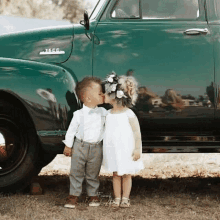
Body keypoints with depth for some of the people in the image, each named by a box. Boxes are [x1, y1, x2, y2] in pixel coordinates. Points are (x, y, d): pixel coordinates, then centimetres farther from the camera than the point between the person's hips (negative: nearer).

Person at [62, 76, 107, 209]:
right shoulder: (79, 114, -9)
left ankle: (93, 195, 23)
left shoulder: (103, 112, 1)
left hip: (96, 148, 2)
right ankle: (74, 195, 11)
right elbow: (72, 130, -1)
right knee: (76, 172, 3)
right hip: (80, 146, -2)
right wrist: (68, 146, 1)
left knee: (93, 174, 10)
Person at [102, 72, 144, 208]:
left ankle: (125, 198, 15)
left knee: (126, 175, 6)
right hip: (113, 151, 5)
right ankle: (117, 198, 15)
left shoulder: (129, 114, -13)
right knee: (116, 174, 9)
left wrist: (137, 149, -13)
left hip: (126, 151, -5)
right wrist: (104, 148, 11)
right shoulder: (108, 114, 5)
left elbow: (137, 132, -11)